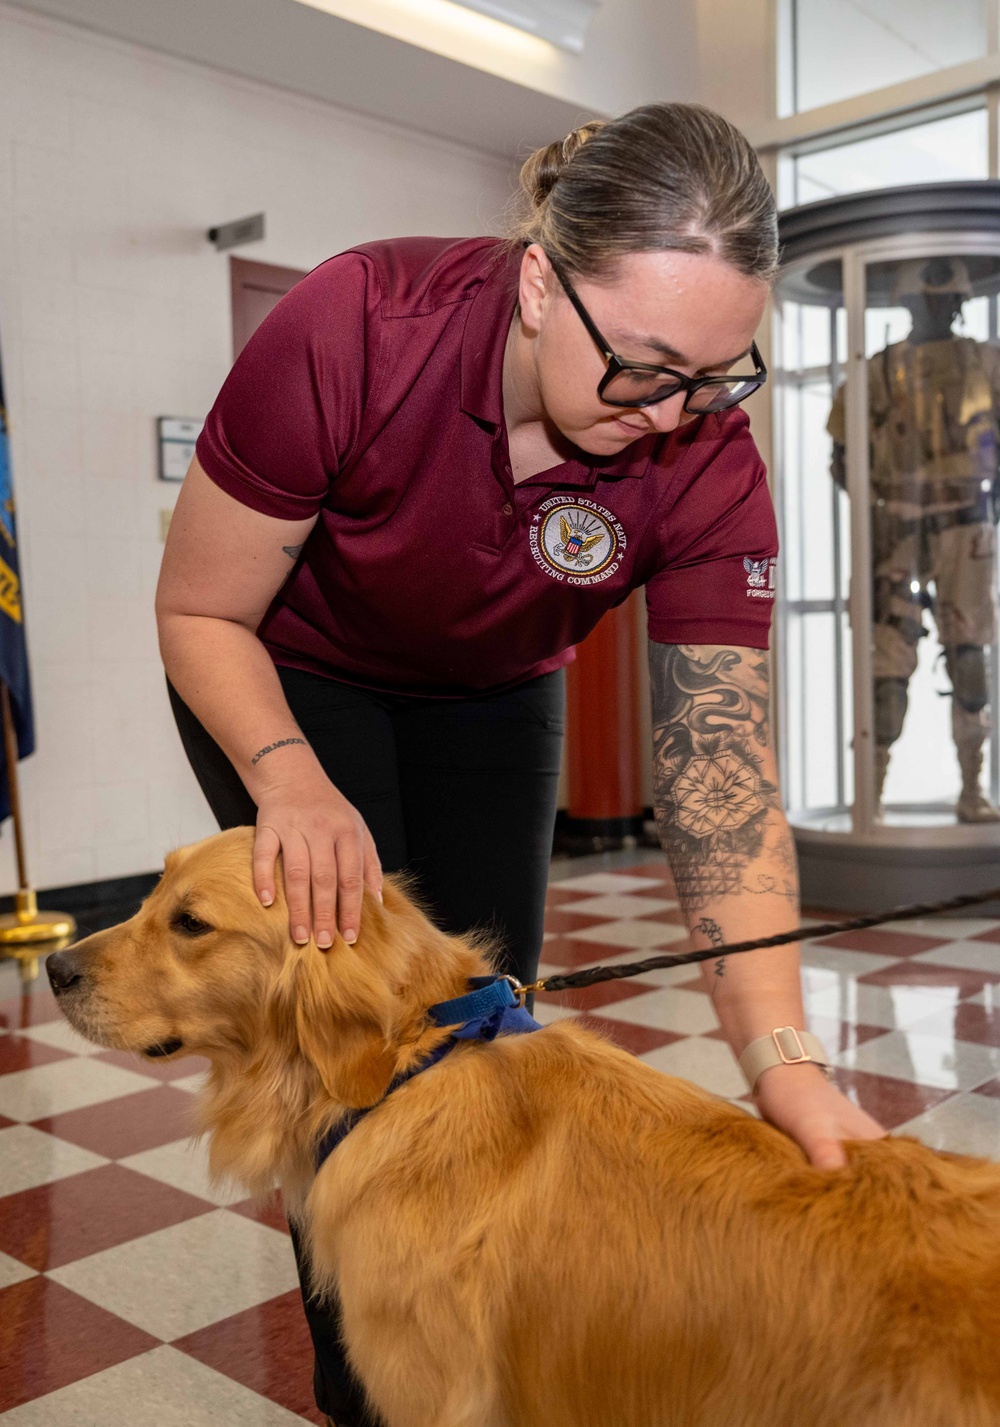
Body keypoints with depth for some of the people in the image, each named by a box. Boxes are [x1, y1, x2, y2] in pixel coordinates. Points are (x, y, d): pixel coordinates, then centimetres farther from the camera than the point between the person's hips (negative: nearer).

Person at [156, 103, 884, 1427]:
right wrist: (289, 777, -39)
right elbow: (201, 614, -22)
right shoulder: (350, 332, -35)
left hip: (494, 695, 3)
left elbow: (722, 759, -29)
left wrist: (781, 1051, -38)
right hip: (292, 679, -2)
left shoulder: (709, 461, -28)